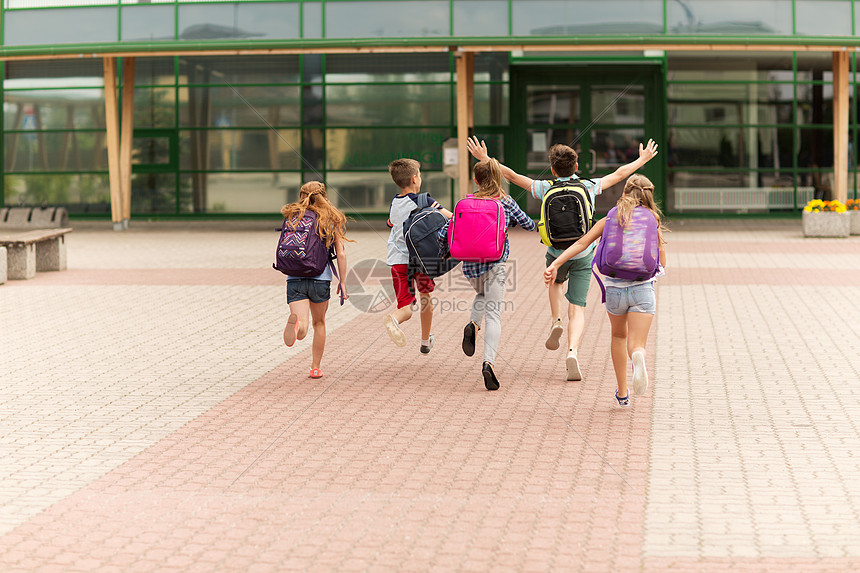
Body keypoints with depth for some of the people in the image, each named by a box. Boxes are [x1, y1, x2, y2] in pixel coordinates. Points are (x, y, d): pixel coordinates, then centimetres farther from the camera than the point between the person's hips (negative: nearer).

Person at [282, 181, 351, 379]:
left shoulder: (294, 217, 5)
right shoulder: (332, 220, 4)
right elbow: (341, 254, 0)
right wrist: (342, 282, 8)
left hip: (295, 279, 0)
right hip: (320, 279, 0)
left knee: (302, 331, -8)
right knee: (319, 322, 24)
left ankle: (295, 322, -43)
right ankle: (316, 367, 30)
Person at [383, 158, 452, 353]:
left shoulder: (394, 204, 9)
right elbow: (450, 217, -16)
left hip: (398, 260, 3)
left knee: (406, 306, -1)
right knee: (425, 296, 23)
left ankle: (394, 319, -38)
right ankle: (425, 341, 36)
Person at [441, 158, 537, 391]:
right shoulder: (506, 202, 3)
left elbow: (445, 232, 2)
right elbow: (528, 225, 14)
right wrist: (536, 225, 38)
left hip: (470, 263, 3)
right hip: (495, 262, -3)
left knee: (482, 294, 33)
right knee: (493, 314, -5)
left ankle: (473, 325, 4)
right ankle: (488, 362, -22)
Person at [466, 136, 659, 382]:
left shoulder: (546, 189, -8)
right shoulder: (590, 187, -4)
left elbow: (511, 175, -3)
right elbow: (619, 174, 10)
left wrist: (484, 159, 5)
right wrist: (643, 159, 25)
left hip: (556, 255, 0)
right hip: (583, 255, 0)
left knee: (556, 282, 34)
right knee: (577, 309, -1)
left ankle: (556, 322, 12)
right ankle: (573, 352, -22)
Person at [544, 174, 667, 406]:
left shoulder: (609, 220, 7)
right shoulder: (652, 221, 3)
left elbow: (582, 243, -5)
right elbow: (662, 262, 5)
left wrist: (555, 264, -10)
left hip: (614, 288, 2)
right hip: (642, 288, -2)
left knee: (619, 336, 26)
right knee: (636, 344, -6)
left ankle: (622, 392, 29)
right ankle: (638, 357, -44)